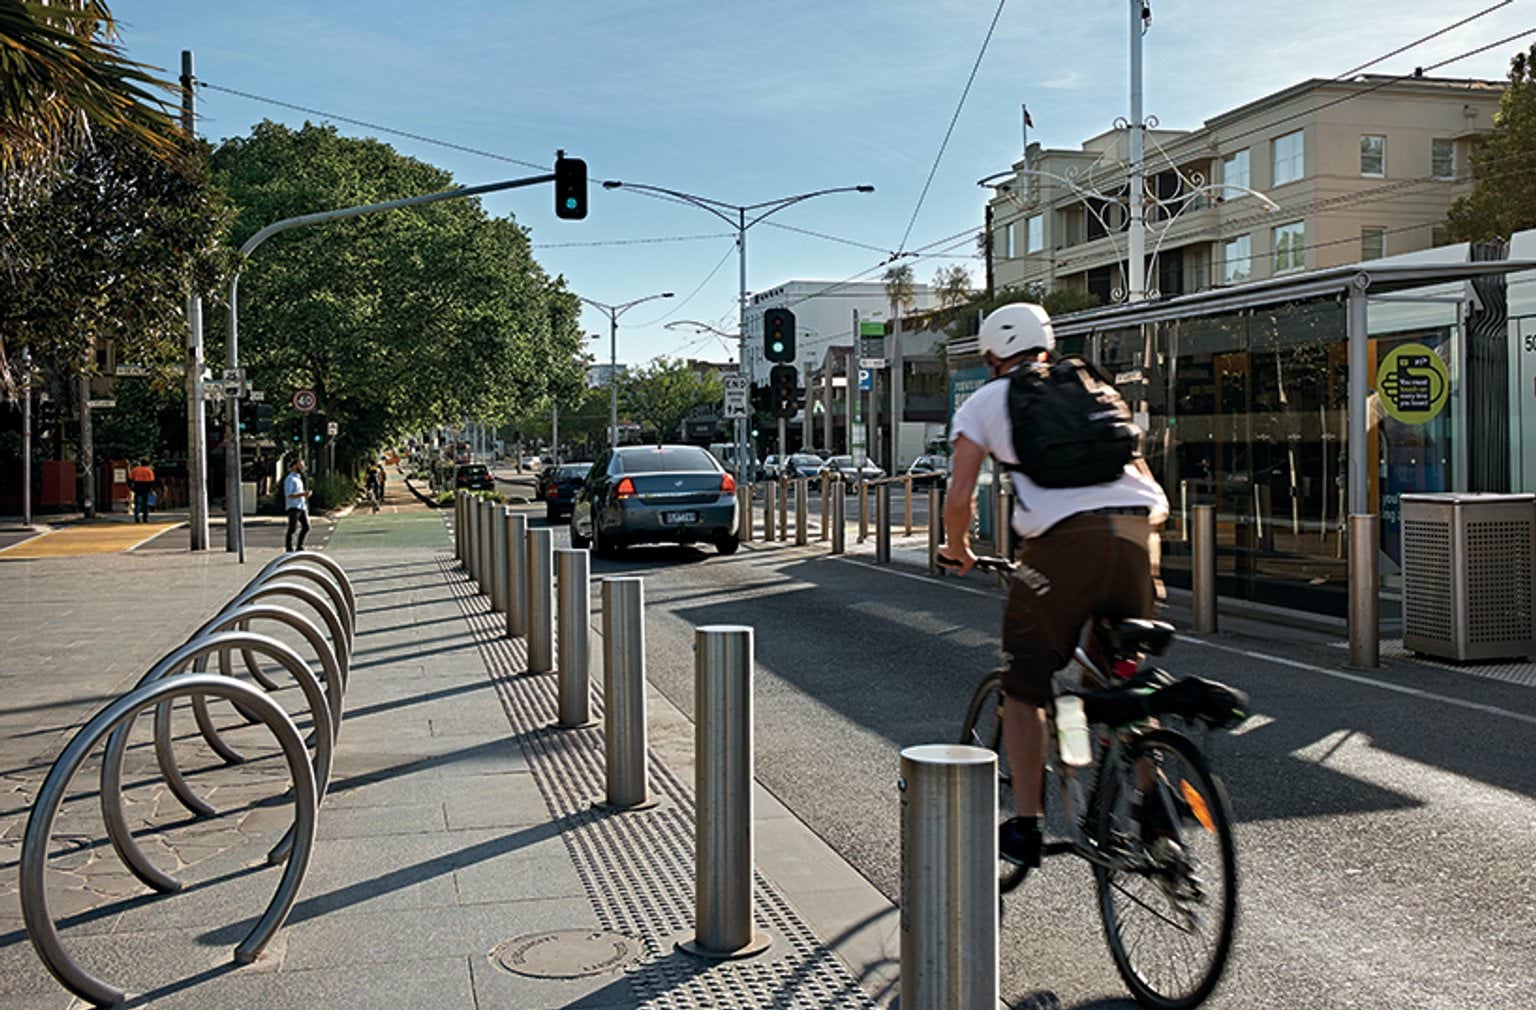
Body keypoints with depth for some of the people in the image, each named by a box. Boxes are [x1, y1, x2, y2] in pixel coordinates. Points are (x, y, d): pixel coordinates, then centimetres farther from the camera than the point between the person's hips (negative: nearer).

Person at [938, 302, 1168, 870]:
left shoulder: (983, 403, 15)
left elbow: (959, 499, 8)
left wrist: (958, 551, 25)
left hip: (1064, 541, -4)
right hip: (1134, 528, 4)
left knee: (1024, 687, 11)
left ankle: (1025, 828, 11)